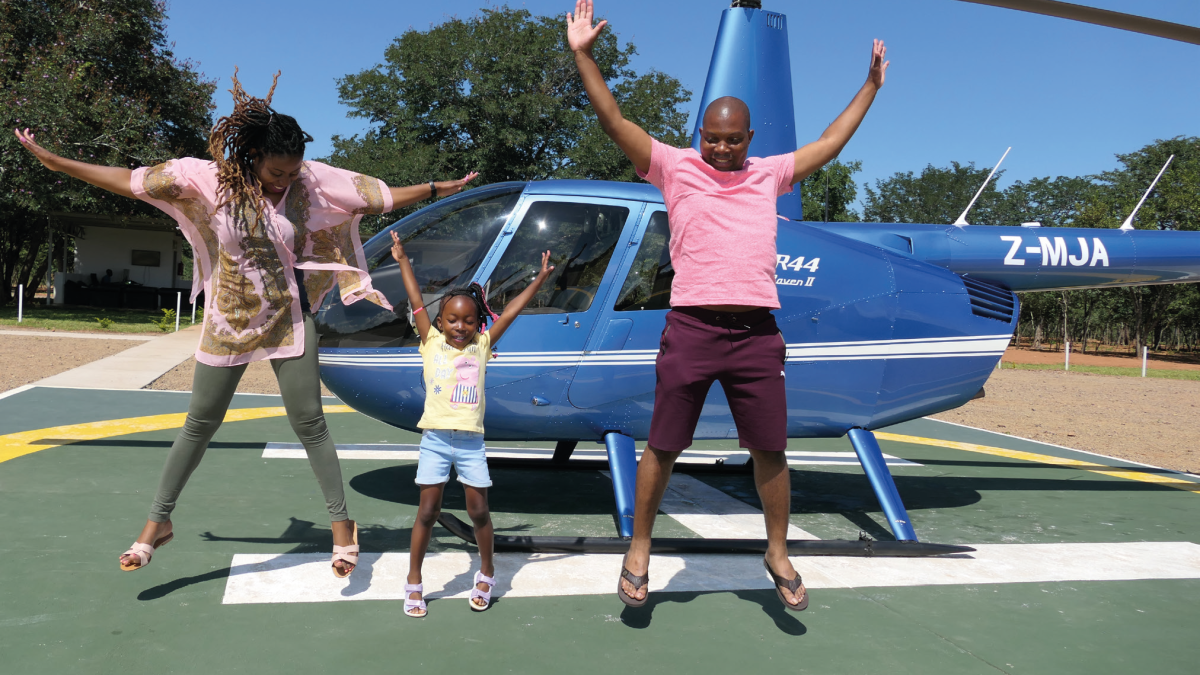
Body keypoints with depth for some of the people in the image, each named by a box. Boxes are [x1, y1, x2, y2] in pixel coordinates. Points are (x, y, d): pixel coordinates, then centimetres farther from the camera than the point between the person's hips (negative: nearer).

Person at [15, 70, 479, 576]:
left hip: (289, 322, 0)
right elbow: (129, 181, -5)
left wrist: (435, 189, -5)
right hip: (228, 324, 1)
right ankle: (159, 520, 28)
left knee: (309, 423, 2)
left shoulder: (314, 181, -10)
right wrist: (51, 160, -3)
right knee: (200, 424, 10)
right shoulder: (209, 178, -11)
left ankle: (342, 522, 15)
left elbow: (383, 197, -5)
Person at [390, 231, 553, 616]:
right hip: (435, 439, -1)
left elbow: (510, 312, 5)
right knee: (427, 511, 3)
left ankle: (487, 574, 27)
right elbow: (416, 303, 1)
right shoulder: (432, 343, 4)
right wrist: (402, 260, 0)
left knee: (478, 511, 6)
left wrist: (539, 280, 5)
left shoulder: (481, 347, 7)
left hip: (471, 442, 1)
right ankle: (414, 584, 17)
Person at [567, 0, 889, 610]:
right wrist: (582, 55, -2)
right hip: (691, 327, -2)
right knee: (662, 446, 4)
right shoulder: (675, 167, 7)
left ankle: (778, 554, 26)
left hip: (757, 331, 3)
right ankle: (638, 552, 21)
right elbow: (614, 121, 3)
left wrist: (871, 85, 34)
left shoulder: (769, 174, 17)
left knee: (770, 450, 7)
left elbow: (831, 142, 28)